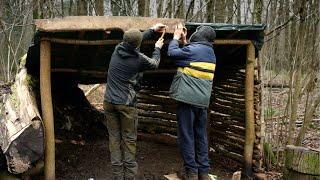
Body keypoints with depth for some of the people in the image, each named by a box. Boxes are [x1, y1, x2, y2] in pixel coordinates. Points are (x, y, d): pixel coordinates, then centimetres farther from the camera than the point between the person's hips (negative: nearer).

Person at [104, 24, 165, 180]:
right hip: (126, 104, -4)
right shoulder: (139, 59, -10)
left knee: (114, 138, 7)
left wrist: (153, 30, 31)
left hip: (109, 102, 4)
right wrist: (157, 48, 30)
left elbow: (134, 41, 22)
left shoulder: (117, 49, 3)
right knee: (129, 139, 6)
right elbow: (154, 64, 12)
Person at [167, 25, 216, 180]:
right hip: (203, 101, 7)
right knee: (201, 136, 12)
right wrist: (184, 41, 26)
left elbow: (172, 52, -4)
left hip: (188, 99, -7)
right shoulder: (211, 54, 13)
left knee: (186, 136, 1)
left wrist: (176, 38, 12)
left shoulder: (193, 49, -11)